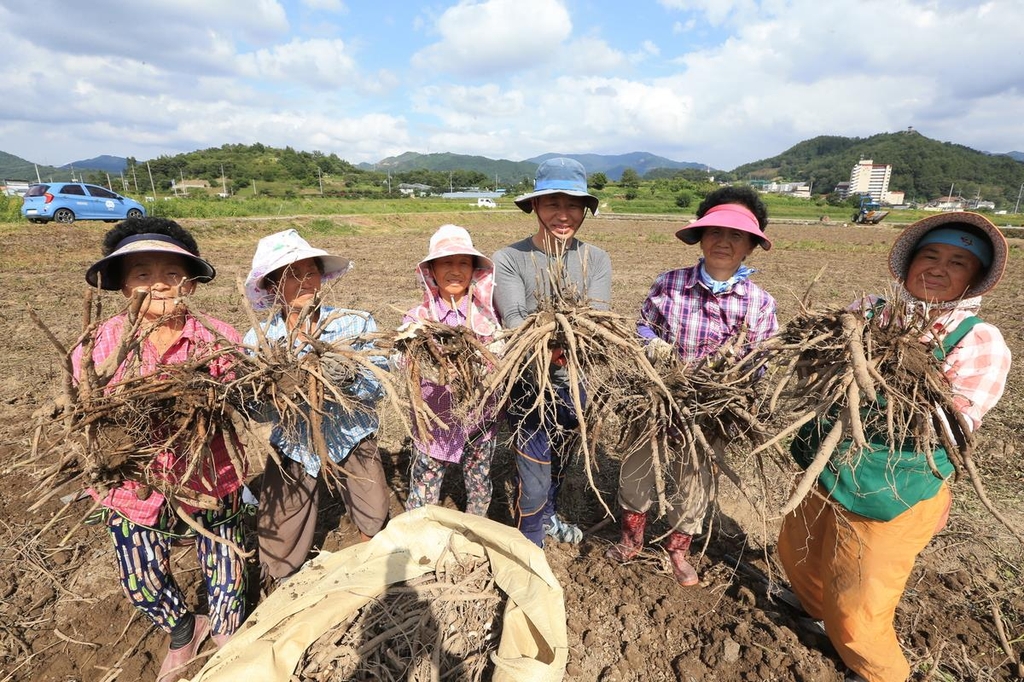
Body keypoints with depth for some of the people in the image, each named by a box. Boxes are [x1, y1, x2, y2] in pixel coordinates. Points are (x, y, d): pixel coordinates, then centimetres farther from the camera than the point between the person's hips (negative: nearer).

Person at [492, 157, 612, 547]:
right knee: (534, 479, -1)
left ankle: (547, 517, 53)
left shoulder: (596, 261, -2)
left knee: (559, 464, 25)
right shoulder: (509, 259, -13)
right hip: (530, 386, -4)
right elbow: (515, 323, -23)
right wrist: (546, 349, -45)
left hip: (575, 383, 5)